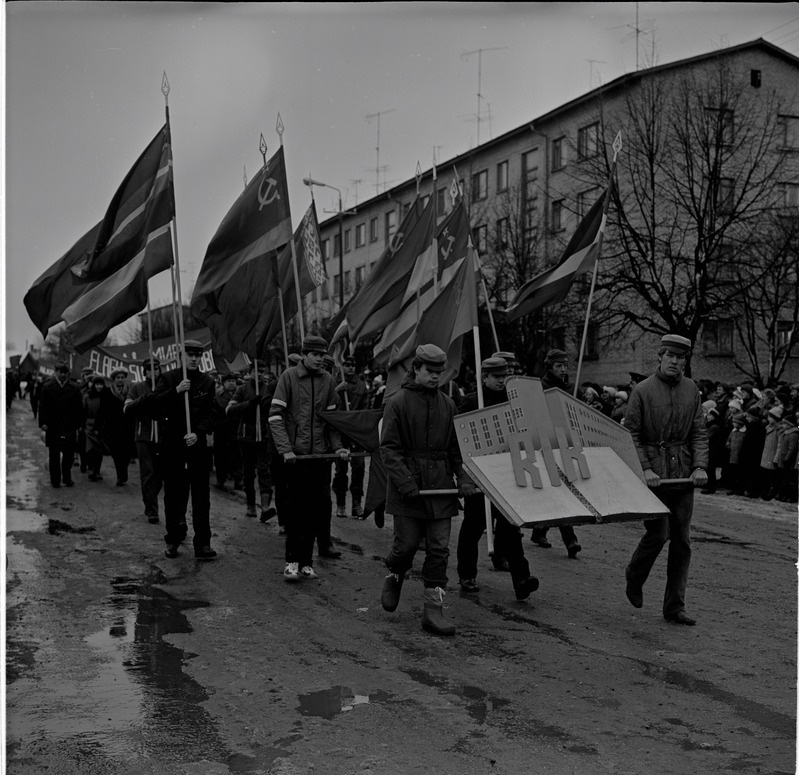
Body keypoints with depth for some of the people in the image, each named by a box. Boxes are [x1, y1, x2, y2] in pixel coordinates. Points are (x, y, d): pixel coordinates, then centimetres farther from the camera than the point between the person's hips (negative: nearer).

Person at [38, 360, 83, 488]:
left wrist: (77, 426, 2)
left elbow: (79, 408, 6)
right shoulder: (47, 387, 3)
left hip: (69, 428, 0)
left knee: (68, 455, 2)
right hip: (52, 427, 0)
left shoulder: (74, 388, 4)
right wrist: (43, 425, -6)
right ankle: (55, 480, 14)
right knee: (54, 455, 6)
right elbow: (42, 407, 2)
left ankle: (67, 478, 16)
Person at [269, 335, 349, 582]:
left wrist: (337, 446, 2)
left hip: (320, 453, 3)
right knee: (297, 507, -5)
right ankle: (292, 561, 3)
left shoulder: (328, 381, 8)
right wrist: (285, 449, -16)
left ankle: (306, 561, 11)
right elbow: (275, 415, -6)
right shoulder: (289, 376, -3)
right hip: (295, 453, -3)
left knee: (315, 508, 3)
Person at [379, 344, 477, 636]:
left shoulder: (448, 404, 12)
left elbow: (457, 447, 17)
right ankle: (394, 577, 34)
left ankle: (433, 610, 6)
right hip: (407, 485, -4)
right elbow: (388, 448, -8)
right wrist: (405, 482, -18)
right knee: (407, 543, 0)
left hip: (440, 486, 4)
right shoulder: (398, 402, -4)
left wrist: (463, 478, 3)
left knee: (439, 549, 1)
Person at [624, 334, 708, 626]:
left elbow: (699, 432, 8)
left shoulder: (692, 390, 8)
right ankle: (634, 579, 19)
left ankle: (674, 607, 12)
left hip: (683, 471, 4)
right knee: (658, 533, -11)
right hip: (653, 472, -4)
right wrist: (645, 469, -15)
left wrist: (700, 466, -6)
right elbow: (631, 435, -4)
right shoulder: (643, 390, -4)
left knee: (682, 539, 4)